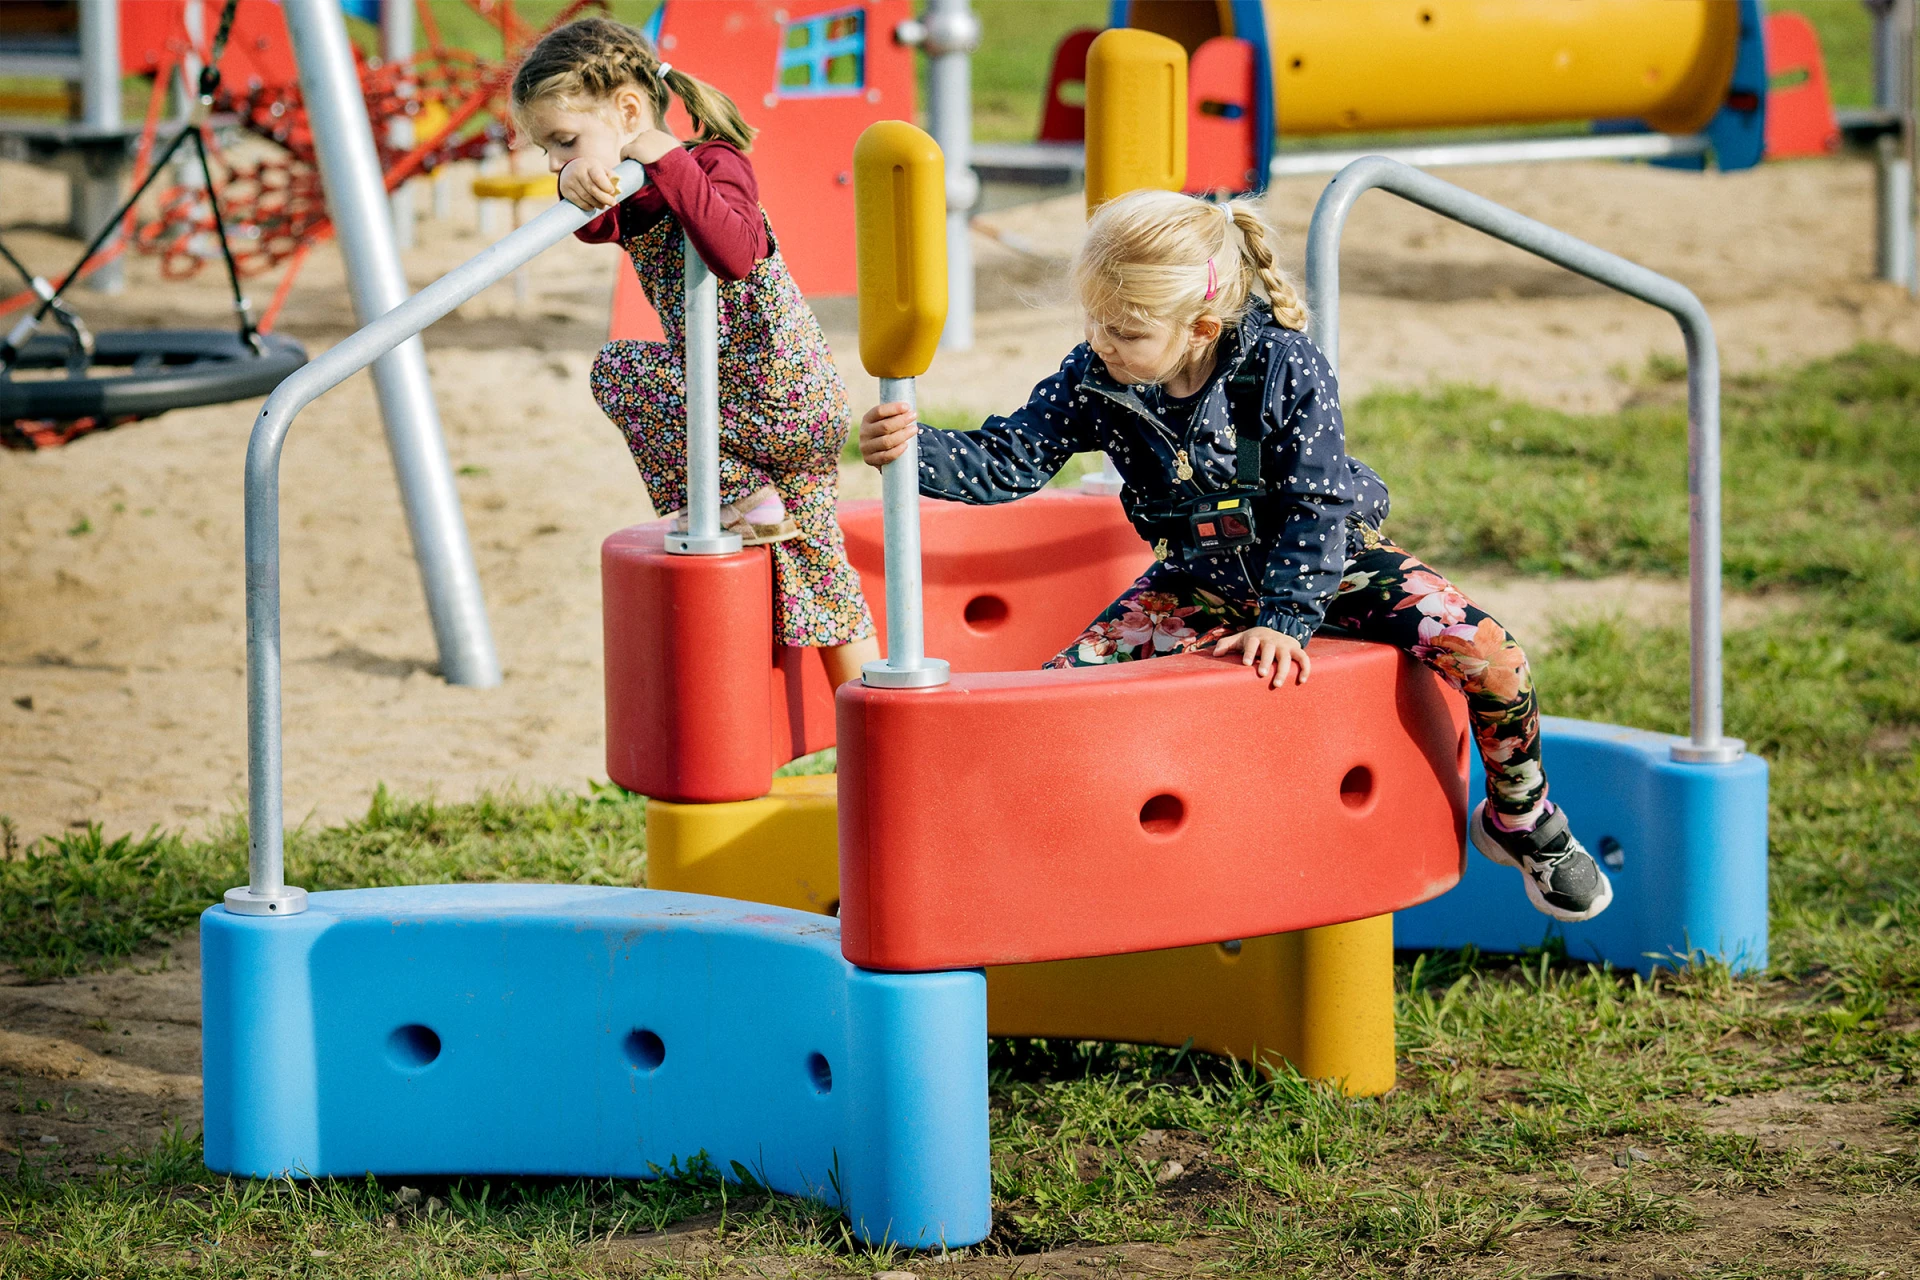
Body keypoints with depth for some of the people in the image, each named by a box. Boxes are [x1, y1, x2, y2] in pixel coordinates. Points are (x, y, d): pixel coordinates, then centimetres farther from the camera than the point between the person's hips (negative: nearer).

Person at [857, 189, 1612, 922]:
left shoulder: (1286, 368, -26)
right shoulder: (1093, 383, -18)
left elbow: (1316, 509, -23)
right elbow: (1005, 465, -19)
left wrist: (1284, 621, -30)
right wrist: (916, 450, -39)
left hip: (1335, 564, -3)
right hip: (1200, 582, 3)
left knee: (1487, 657, -21)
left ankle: (1521, 822, 6)